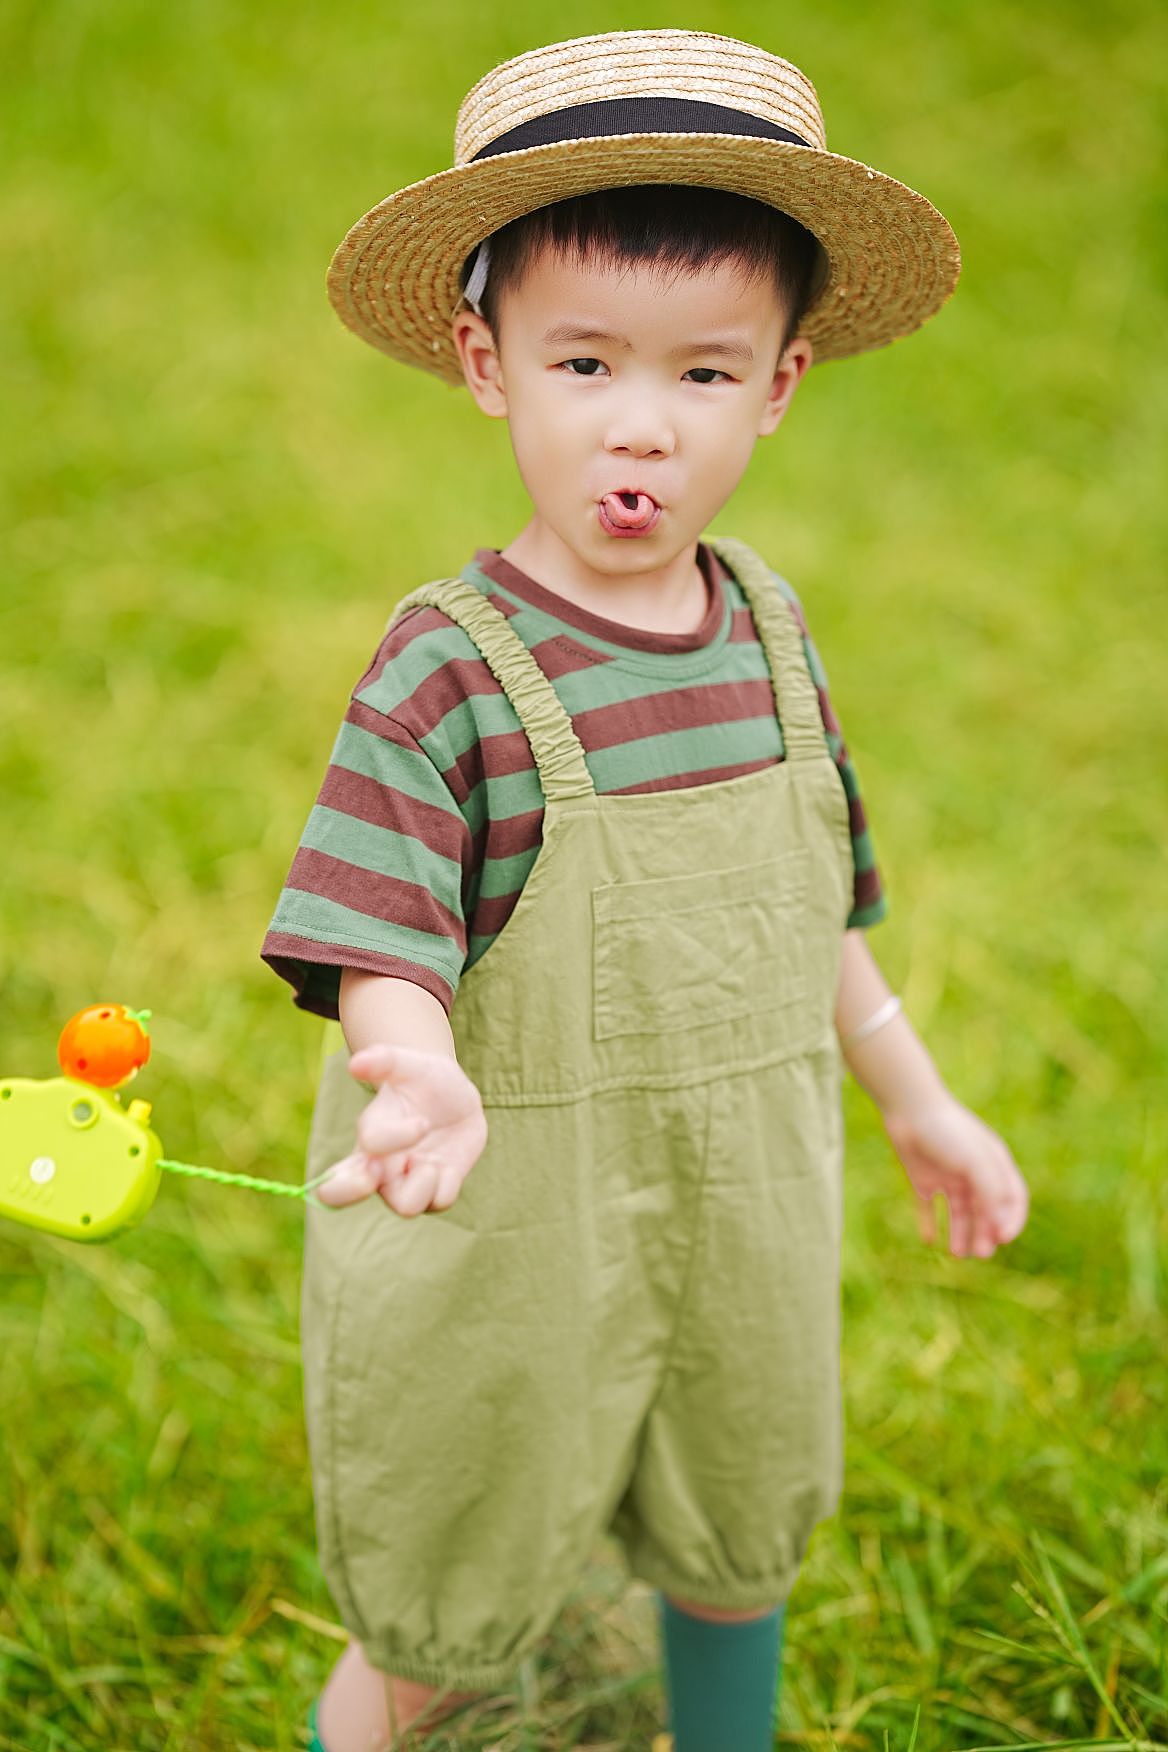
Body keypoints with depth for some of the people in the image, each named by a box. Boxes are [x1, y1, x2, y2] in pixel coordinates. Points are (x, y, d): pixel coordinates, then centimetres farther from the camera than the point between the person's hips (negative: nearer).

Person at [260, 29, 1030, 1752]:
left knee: (742, 1545, 28)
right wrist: (424, 1077, -48)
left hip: (743, 1216, 6)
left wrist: (917, 1102, 17)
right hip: (511, 1236, -5)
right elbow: (379, 950, -27)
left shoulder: (769, 626, -3)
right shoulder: (447, 672, -21)